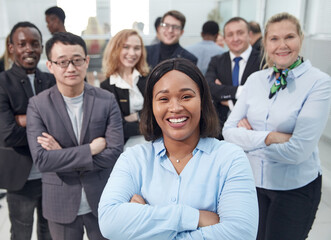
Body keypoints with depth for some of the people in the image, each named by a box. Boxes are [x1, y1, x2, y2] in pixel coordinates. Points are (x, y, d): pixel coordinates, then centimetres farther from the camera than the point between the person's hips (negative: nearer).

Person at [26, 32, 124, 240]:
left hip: (101, 200, 1)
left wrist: (63, 154, -16)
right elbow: (42, 160, -17)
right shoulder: (37, 105, -9)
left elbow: (115, 153, -14)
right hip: (61, 205, 0)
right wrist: (91, 148, -20)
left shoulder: (107, 101, -8)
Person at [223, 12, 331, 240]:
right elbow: (229, 130, -6)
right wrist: (268, 137, -21)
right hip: (253, 180, 4)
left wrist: (250, 136, -11)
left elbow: (298, 150, -21)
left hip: (295, 187, -3)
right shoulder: (255, 79, -1)